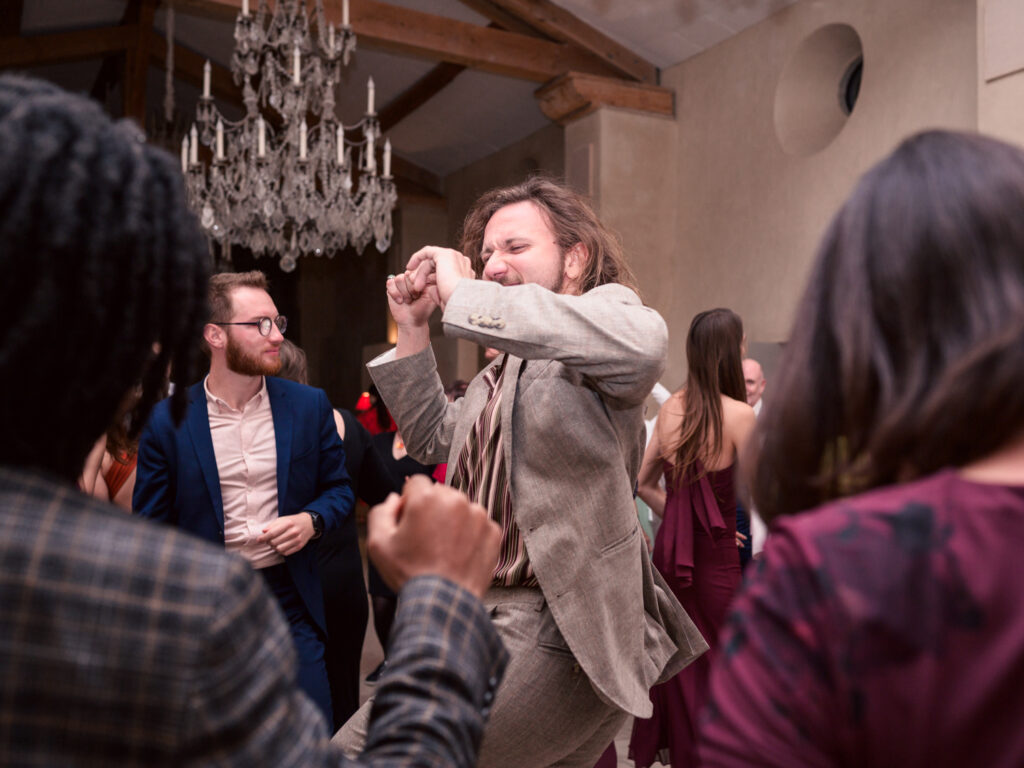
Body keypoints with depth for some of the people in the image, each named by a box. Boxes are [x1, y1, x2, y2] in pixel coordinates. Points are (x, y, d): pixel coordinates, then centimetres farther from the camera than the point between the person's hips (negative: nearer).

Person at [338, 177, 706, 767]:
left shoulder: (606, 309, -6)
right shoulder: (502, 369, 19)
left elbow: (641, 342, -32)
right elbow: (434, 439, 29)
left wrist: (463, 294, -24)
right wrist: (413, 330, 17)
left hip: (557, 637, -9)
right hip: (497, 625, 9)